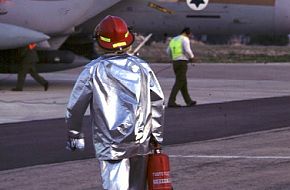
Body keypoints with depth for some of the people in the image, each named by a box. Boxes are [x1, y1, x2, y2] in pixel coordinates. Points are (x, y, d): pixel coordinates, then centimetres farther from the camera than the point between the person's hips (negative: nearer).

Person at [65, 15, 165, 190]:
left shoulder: (93, 70, -5)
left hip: (110, 144, -4)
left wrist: (74, 134, 15)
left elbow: (75, 105, 0)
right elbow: (158, 102, 6)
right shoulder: (141, 67, 3)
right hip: (141, 141, 4)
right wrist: (157, 136, 16)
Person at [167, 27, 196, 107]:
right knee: (178, 83, -9)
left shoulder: (173, 40, 16)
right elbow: (187, 50, -20)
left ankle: (188, 101, 22)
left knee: (183, 82, 16)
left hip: (175, 62, 8)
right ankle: (171, 102, -16)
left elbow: (168, 51, 24)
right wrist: (192, 57, -1)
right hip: (182, 63, -8)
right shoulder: (185, 39, -8)